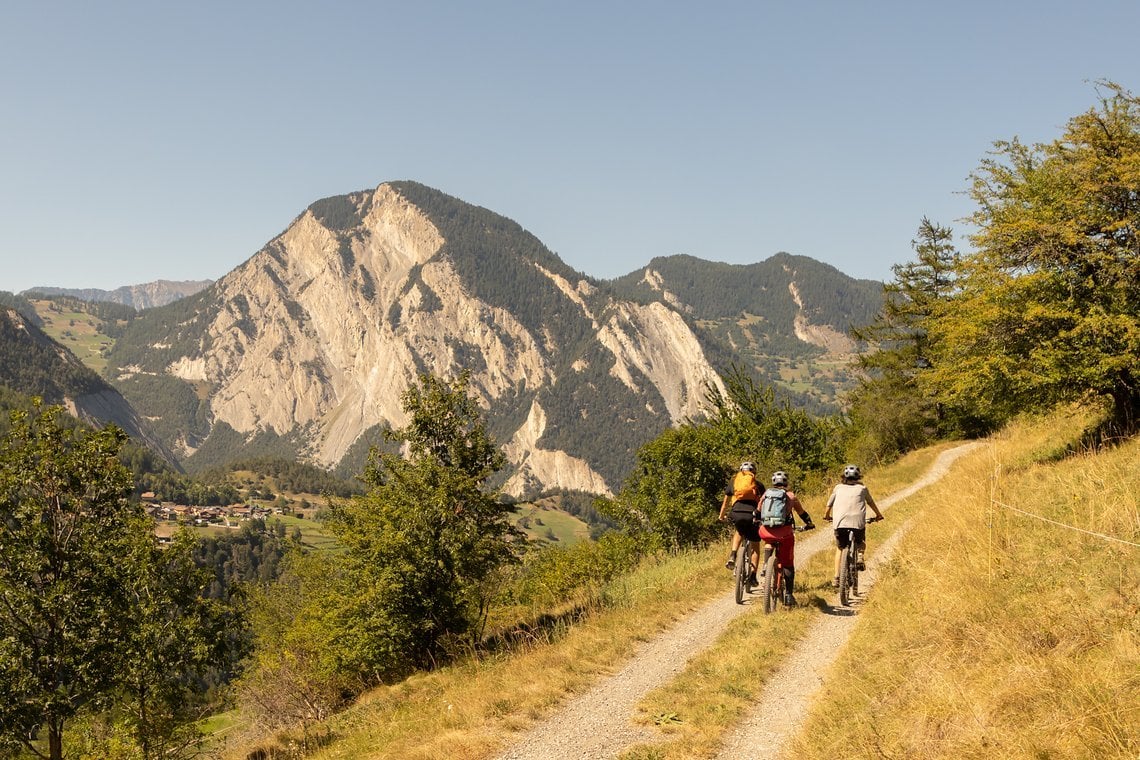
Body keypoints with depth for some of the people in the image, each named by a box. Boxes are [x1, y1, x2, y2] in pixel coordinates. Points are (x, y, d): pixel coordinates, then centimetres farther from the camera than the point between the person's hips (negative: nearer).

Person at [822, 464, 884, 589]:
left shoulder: (838, 487, 18)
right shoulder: (862, 488, 16)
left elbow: (829, 503, 26)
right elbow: (871, 502, 29)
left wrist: (826, 515, 44)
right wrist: (878, 514, 46)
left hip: (840, 521, 1)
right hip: (858, 520, -1)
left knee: (840, 548, 16)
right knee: (861, 542, 28)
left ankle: (836, 577, 5)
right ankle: (860, 556, -4)